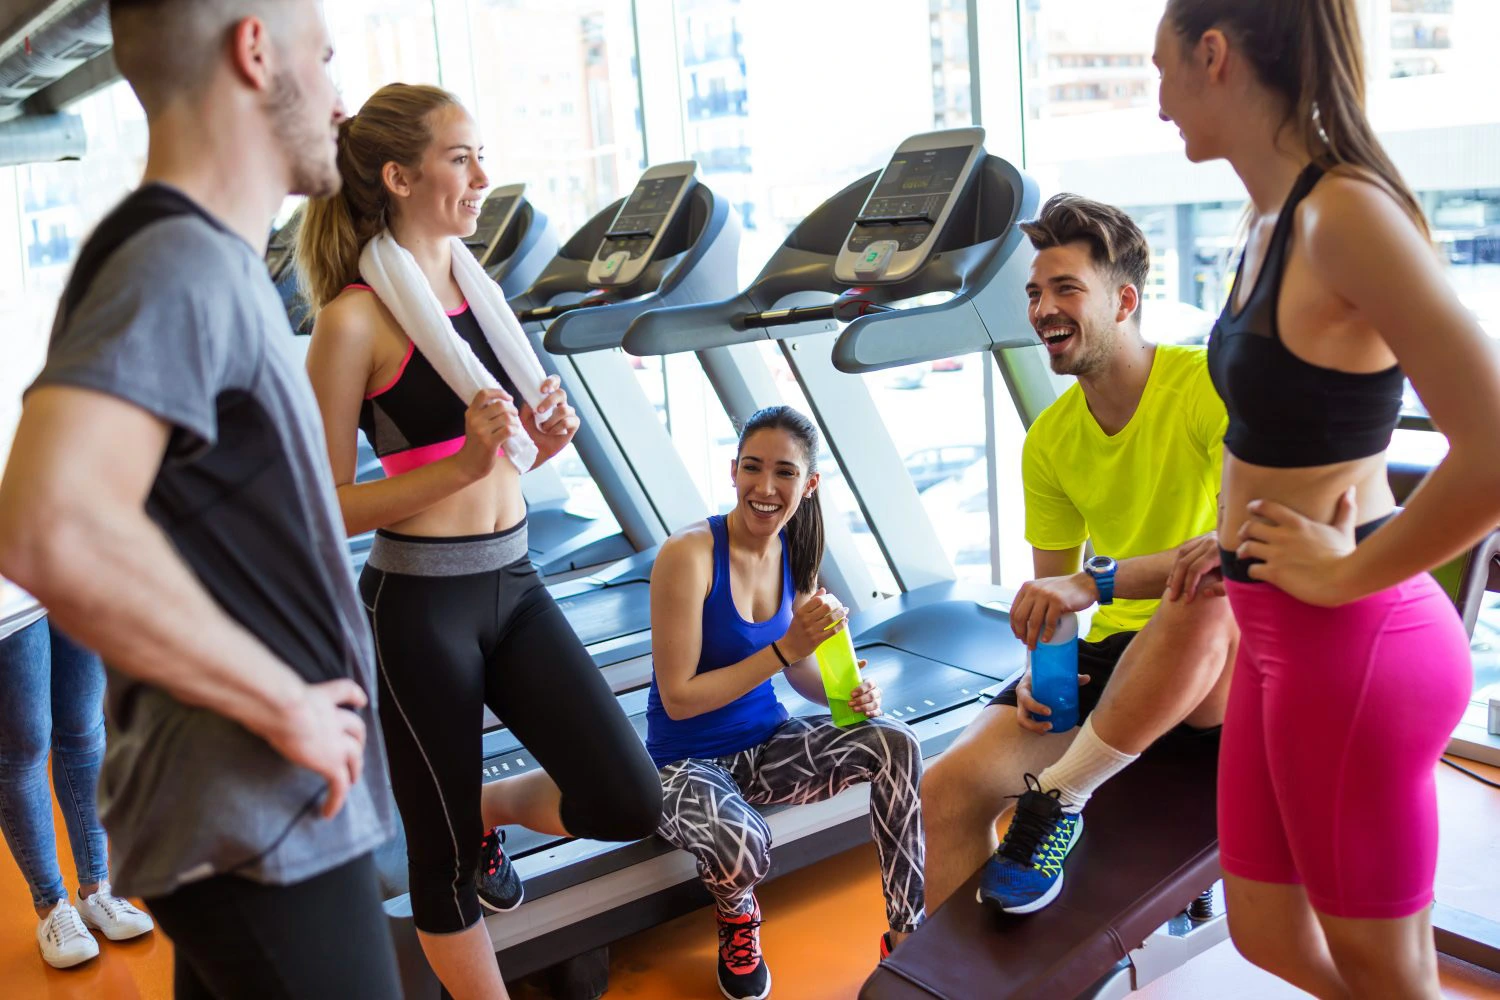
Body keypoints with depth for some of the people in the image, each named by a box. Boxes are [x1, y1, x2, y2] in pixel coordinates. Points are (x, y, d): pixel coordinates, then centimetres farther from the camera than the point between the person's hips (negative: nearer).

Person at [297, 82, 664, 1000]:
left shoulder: (477, 287, 9)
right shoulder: (355, 318, -12)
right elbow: (328, 505, -12)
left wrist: (544, 440, -3)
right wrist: (463, 464, -22)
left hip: (515, 583, 6)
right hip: (421, 604, -6)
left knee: (630, 802, 0)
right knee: (443, 854, 10)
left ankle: (489, 812, 28)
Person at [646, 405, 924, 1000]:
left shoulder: (794, 554, -1)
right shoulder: (688, 555, -22)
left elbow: (798, 668, 9)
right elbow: (678, 698, -20)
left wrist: (848, 692, -13)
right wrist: (785, 649, -26)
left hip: (764, 741, 6)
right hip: (687, 761, -5)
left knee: (895, 744, -18)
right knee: (742, 844, -36)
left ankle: (908, 935, -4)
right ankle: (737, 919, 4)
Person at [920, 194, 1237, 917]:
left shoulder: (1209, 386, -13)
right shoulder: (1050, 438, 7)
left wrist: (1096, 581, -33)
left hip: (1226, 669, -5)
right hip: (1115, 656, 5)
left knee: (1203, 595, -41)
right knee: (949, 787, -15)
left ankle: (1057, 801, -22)